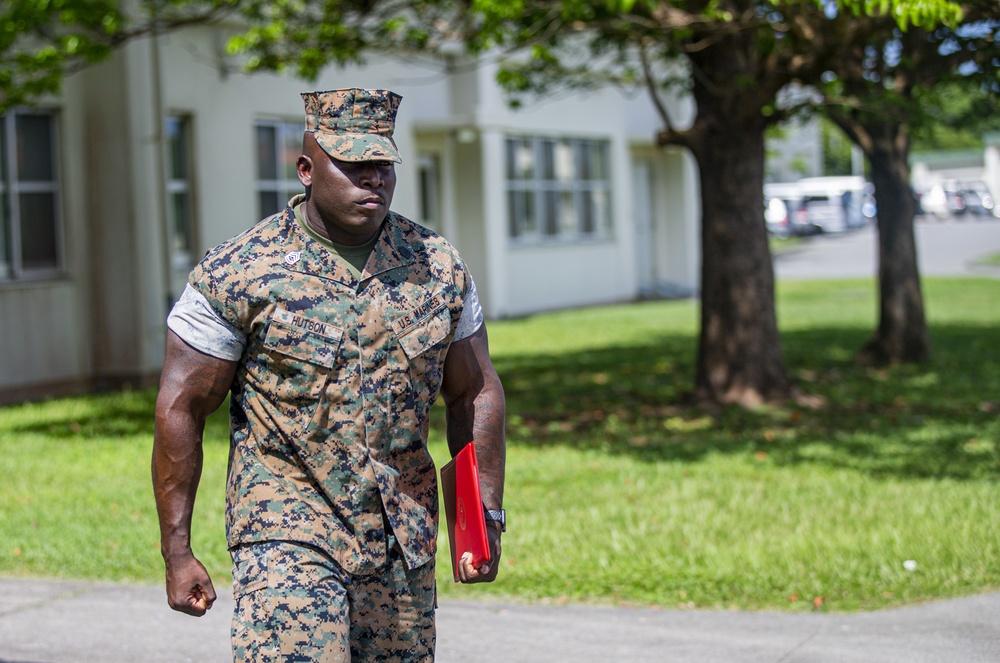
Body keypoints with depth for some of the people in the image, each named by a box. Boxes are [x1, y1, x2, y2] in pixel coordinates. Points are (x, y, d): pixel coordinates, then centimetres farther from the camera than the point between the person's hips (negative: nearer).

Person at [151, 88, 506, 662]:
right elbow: (181, 409, -5)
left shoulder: (439, 266, 3)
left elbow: (475, 393, 12)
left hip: (405, 544, 4)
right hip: (287, 535, -4)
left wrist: (486, 517, 6)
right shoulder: (239, 272, -9)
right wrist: (178, 552, -6)